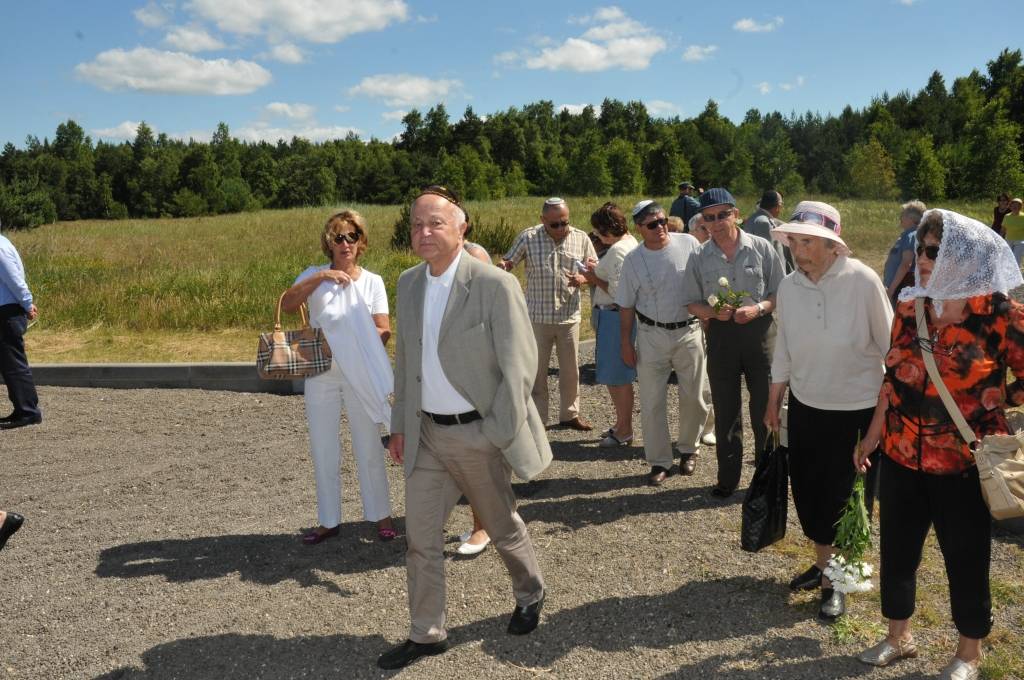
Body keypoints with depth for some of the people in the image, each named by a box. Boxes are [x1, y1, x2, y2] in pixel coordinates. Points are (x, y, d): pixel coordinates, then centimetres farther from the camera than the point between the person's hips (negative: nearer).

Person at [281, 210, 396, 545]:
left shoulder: (372, 281, 1)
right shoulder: (315, 275, 1)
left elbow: (383, 331, -4)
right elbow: (287, 304, -15)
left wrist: (355, 341, -21)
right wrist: (319, 278, -23)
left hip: (360, 375, -1)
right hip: (321, 375, 1)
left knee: (369, 448, 7)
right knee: (323, 451, 10)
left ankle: (380, 515, 23)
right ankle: (329, 521, 24)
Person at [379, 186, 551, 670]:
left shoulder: (495, 285, -16)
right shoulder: (407, 283, 4)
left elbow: (519, 367, -15)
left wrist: (499, 436, -16)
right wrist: (400, 423, 10)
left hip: (479, 434, -5)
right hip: (427, 434, 5)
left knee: (502, 527, 16)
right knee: (420, 536, 9)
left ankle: (530, 594, 44)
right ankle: (426, 634, 27)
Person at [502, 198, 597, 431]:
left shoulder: (581, 238, 0)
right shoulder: (528, 238, -6)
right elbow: (509, 262, 2)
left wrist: (582, 279, -16)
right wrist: (503, 265, -23)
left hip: (569, 316, 2)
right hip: (538, 316, -2)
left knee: (570, 369, 13)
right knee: (536, 369, 6)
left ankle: (569, 414, 30)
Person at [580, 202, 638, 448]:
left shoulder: (617, 250, -20)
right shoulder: (630, 242, 12)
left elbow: (619, 291, -24)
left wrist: (595, 279, -11)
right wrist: (599, 271, 11)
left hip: (614, 316, -10)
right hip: (614, 315, 10)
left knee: (617, 376, 0)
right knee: (615, 375, 18)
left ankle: (624, 430, 12)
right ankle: (622, 424, 29)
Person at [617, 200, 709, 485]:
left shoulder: (689, 244, -4)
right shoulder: (633, 260, -2)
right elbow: (627, 306, 4)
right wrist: (625, 344, 3)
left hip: (688, 332, 0)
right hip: (652, 336, 0)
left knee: (693, 398, 9)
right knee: (652, 403, 2)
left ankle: (688, 448, 33)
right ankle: (659, 461, 16)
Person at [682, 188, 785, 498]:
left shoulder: (762, 248, -4)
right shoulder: (699, 257, 2)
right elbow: (692, 303, 6)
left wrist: (758, 308, -17)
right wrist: (714, 312, -13)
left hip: (759, 331, -2)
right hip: (720, 335, 2)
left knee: (765, 408, 6)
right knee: (725, 411, 10)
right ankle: (728, 478, 24)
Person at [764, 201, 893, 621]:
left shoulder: (863, 281, -19)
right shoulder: (789, 287, -6)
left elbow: (889, 345, -10)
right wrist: (773, 403, 10)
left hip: (858, 408, -4)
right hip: (805, 405, 4)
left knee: (847, 496, 7)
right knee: (808, 489, 14)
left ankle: (836, 580, 24)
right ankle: (823, 563, 37)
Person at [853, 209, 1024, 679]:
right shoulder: (909, 309, 1)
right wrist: (873, 435, 13)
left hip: (963, 465, -4)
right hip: (902, 459, 5)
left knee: (966, 559, 12)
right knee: (896, 550, 15)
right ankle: (898, 637, 37)